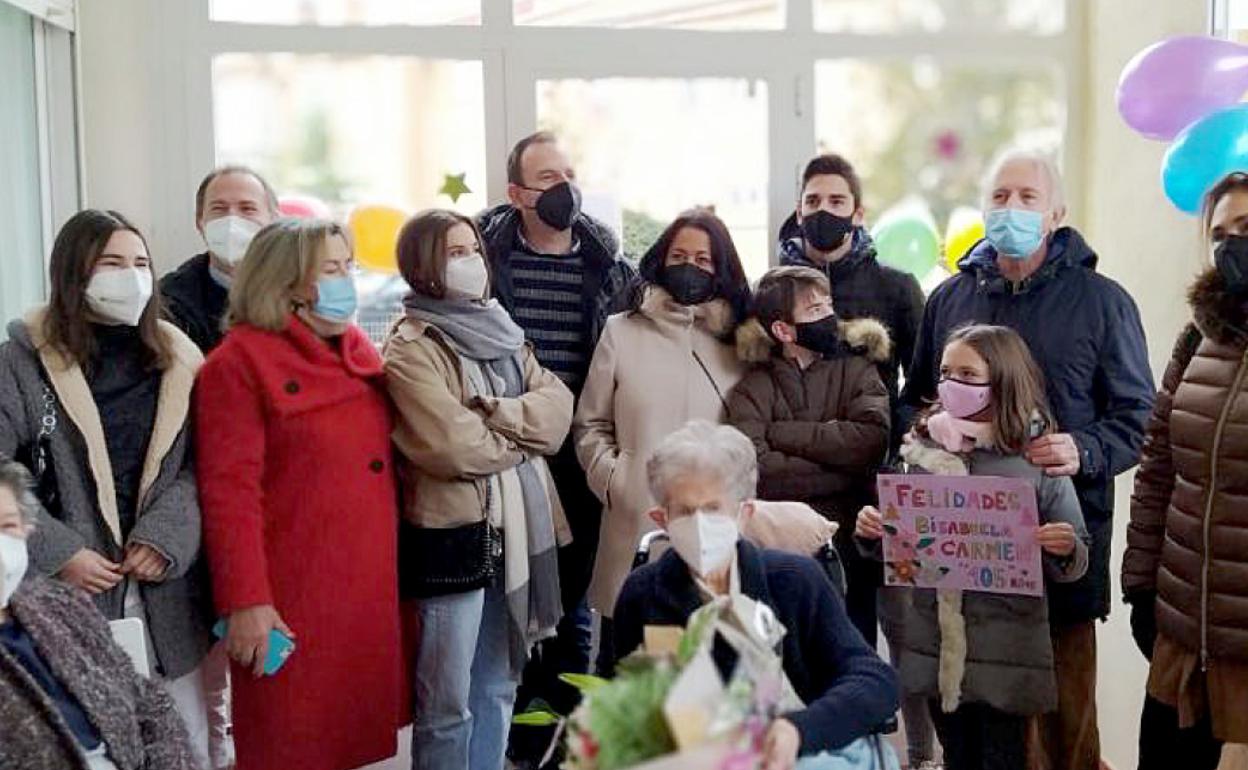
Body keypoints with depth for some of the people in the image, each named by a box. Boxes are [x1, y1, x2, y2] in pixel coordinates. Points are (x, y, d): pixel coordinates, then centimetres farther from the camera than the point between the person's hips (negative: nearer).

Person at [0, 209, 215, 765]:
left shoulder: (176, 359, 9)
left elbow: (199, 465, 5)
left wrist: (166, 536, -10)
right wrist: (57, 553, -12)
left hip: (168, 593, 3)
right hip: (69, 592, -3)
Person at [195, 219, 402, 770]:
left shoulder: (360, 351, 12)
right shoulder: (240, 362, -9)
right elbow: (228, 491, -14)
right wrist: (245, 601, -19)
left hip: (373, 590, 7)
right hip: (292, 602, -6)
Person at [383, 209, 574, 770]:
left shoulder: (501, 332, 13)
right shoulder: (411, 349, -9)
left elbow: (558, 407, 1)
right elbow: (456, 447, -19)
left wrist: (493, 413, -14)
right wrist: (524, 430, -4)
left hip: (516, 528, 7)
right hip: (453, 533, -7)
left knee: (498, 687, 16)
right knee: (448, 702, 1)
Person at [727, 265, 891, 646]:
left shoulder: (855, 369, 7)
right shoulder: (753, 388, 1)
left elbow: (872, 439, -12)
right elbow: (755, 469, -15)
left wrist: (782, 433, -10)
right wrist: (843, 469, -13)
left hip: (850, 547, 1)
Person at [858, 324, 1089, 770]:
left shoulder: (1037, 457, -7)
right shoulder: (924, 450, 2)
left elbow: (1074, 562, -1)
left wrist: (1065, 550, -23)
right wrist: (873, 531, -6)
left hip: (1005, 646, -4)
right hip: (935, 640, 4)